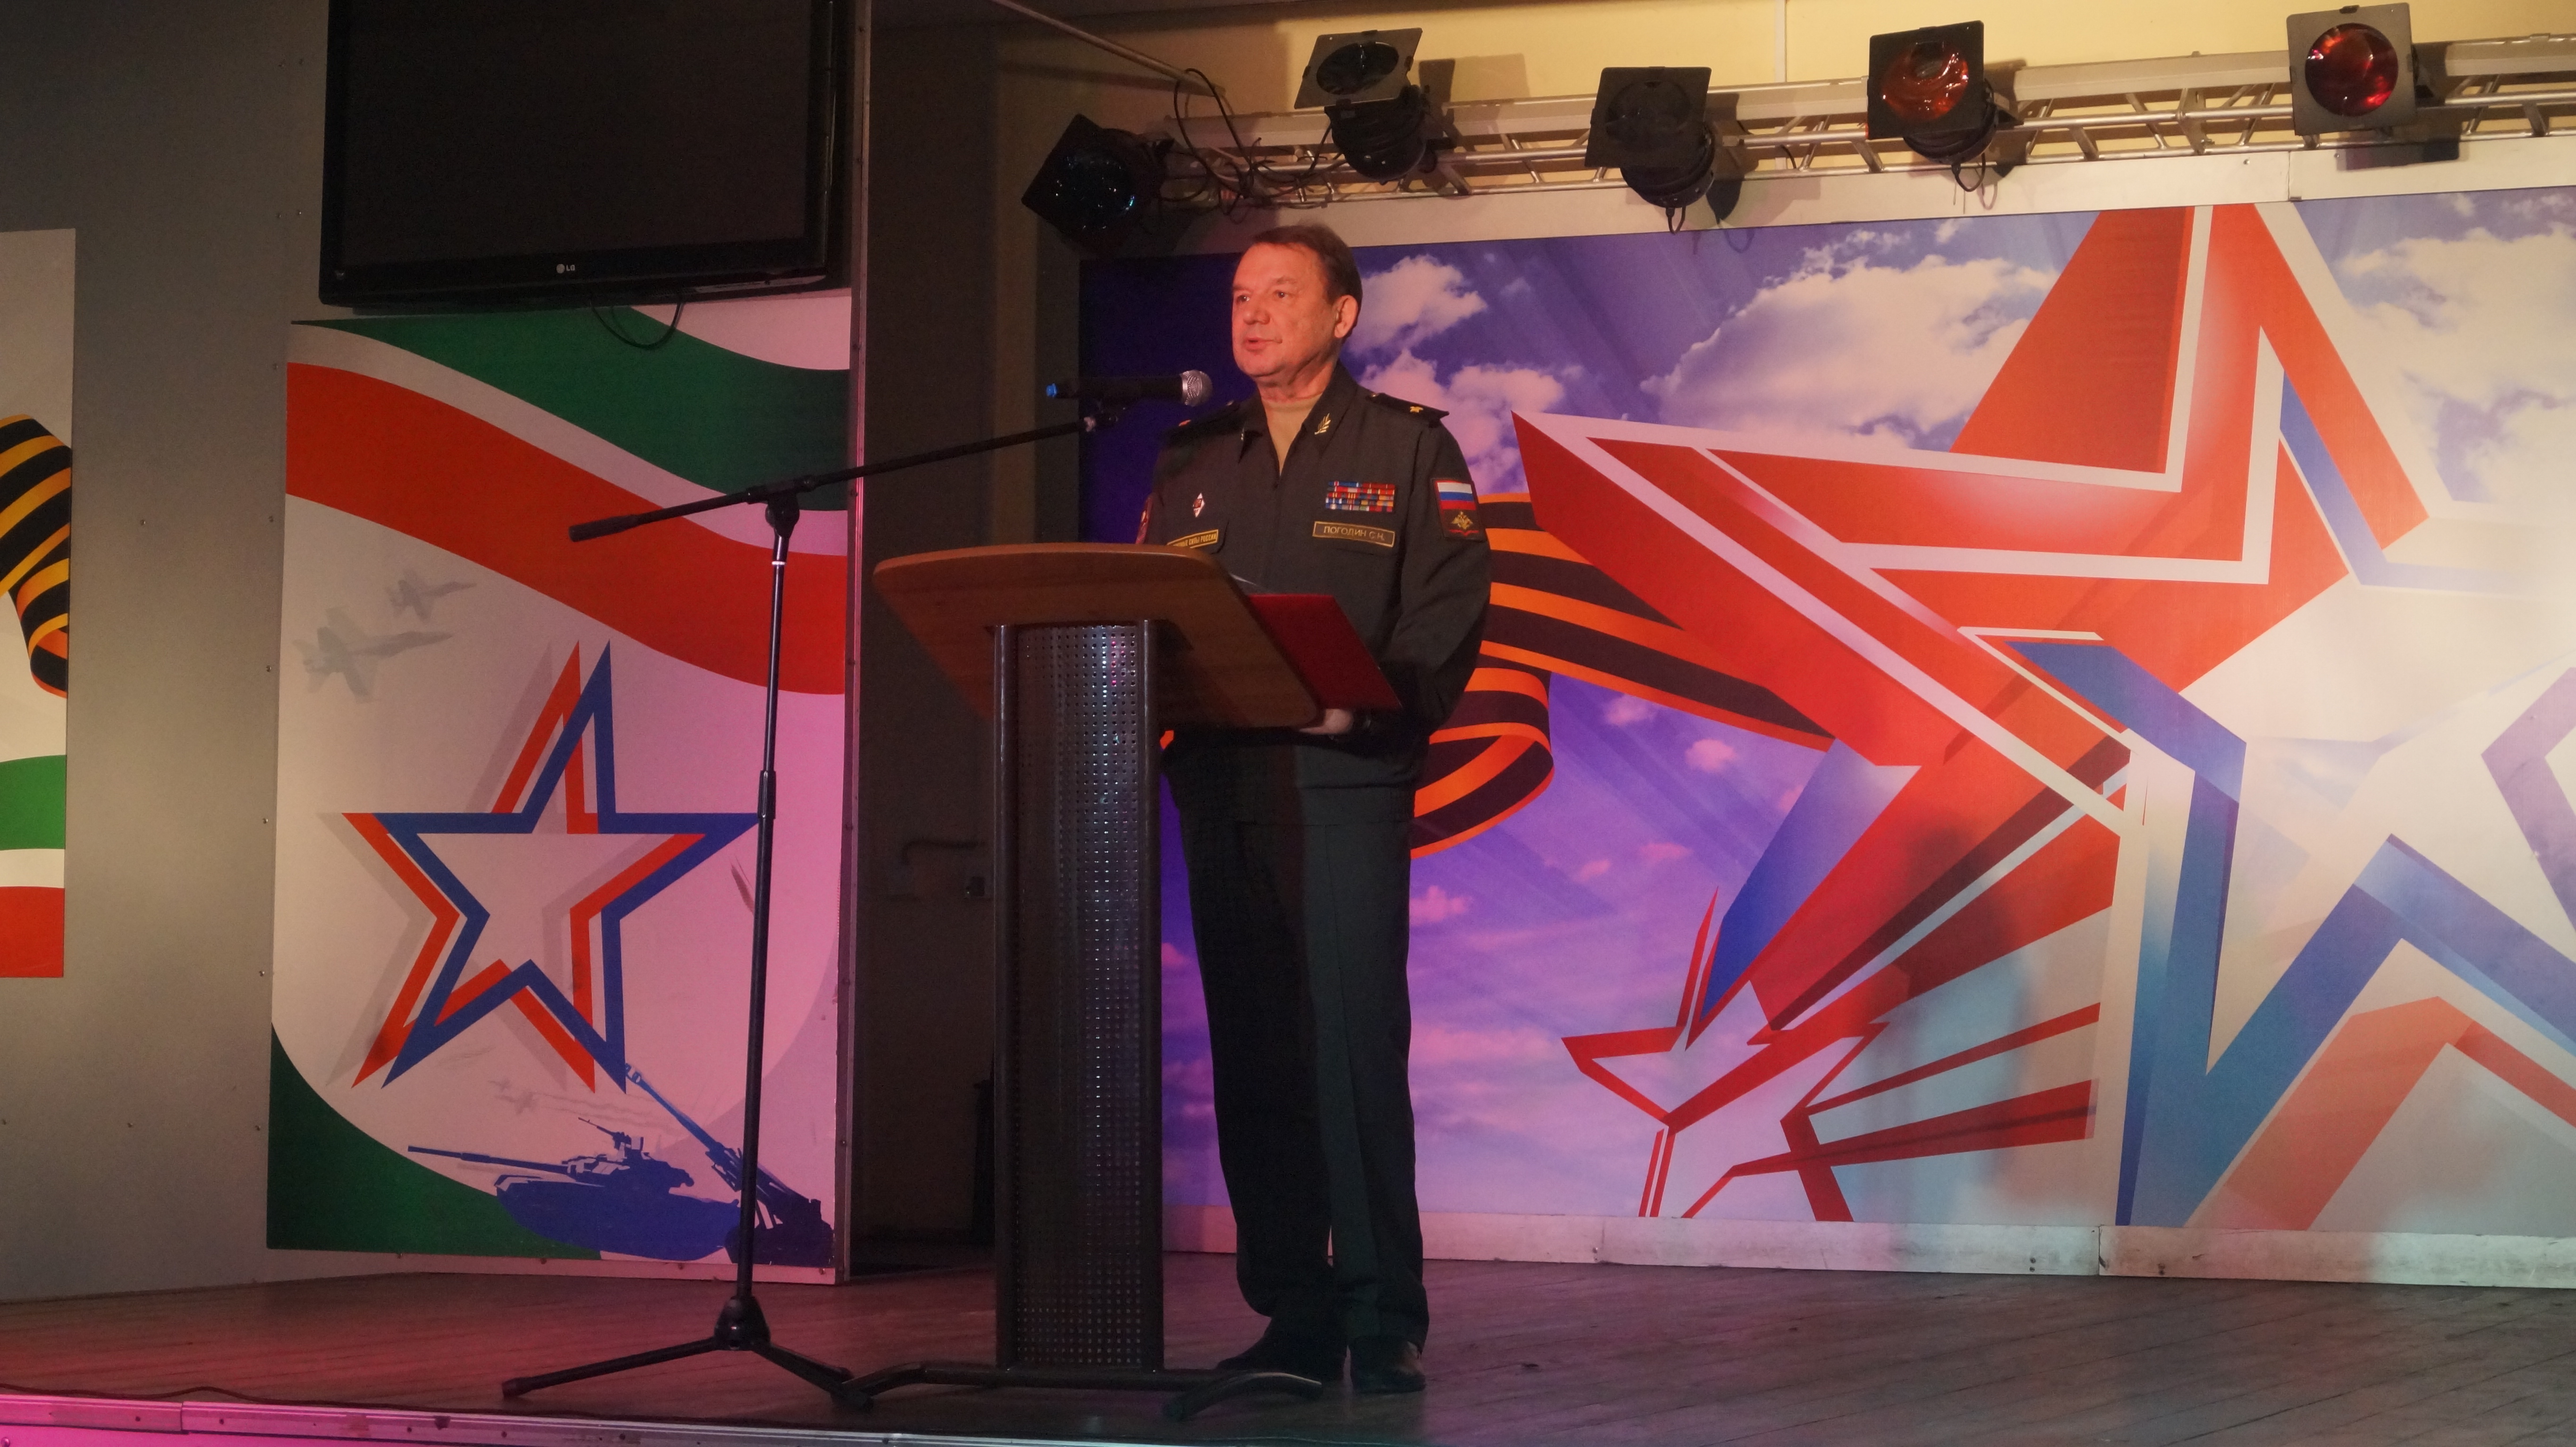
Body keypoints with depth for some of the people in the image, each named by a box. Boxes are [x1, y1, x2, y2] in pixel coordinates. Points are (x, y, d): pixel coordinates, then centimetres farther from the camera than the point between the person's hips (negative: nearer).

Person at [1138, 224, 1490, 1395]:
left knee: (1354, 1043, -10)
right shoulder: (1190, 463, 19)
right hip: (1217, 778, 5)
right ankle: (1292, 1318, 10)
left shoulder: (1407, 449, 5)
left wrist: (1371, 703, -20)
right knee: (1251, 1052, 4)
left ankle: (1384, 1320, -4)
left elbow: (1446, 615, -5)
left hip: (1343, 779, -5)